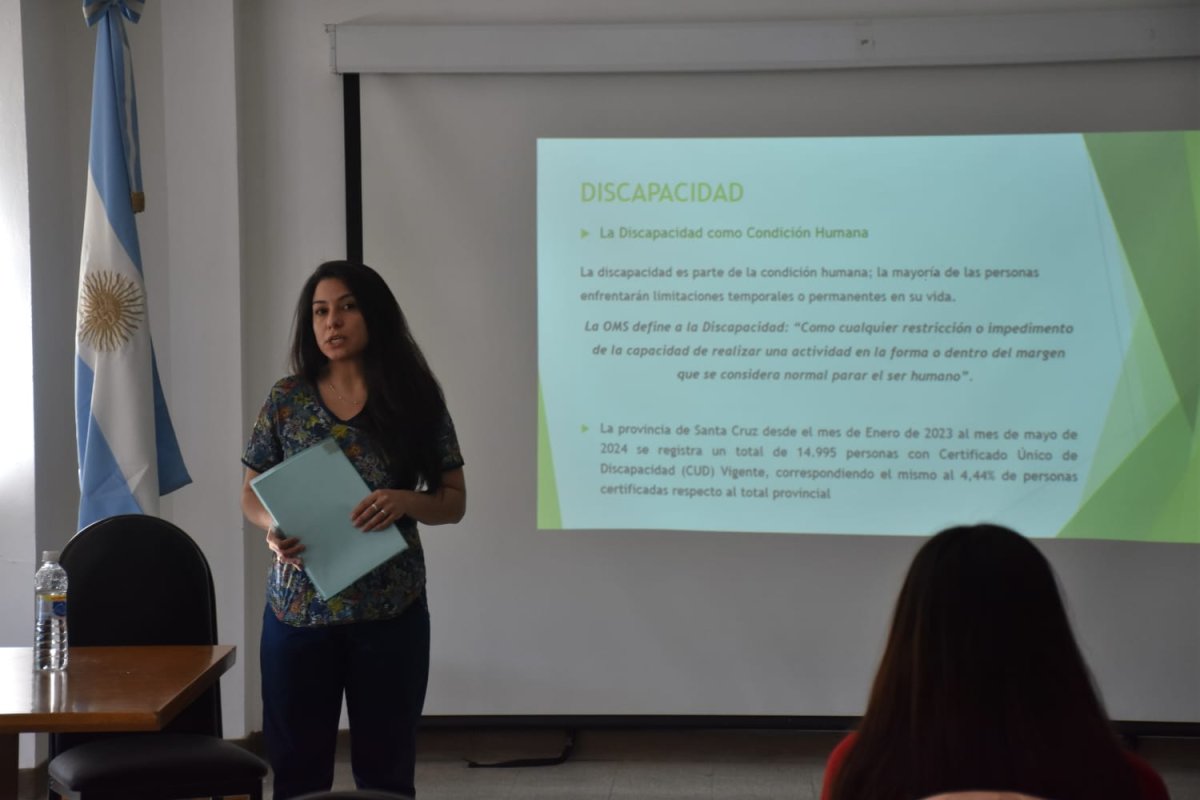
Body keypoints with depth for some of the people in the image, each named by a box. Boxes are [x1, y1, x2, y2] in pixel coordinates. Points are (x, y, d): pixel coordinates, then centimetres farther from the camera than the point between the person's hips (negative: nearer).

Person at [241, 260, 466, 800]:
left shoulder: (416, 399, 0)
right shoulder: (286, 399, 3)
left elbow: (454, 501, 3)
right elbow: (252, 495, 9)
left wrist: (406, 501, -18)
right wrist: (273, 529, -13)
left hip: (391, 612, -1)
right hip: (298, 610, 1)